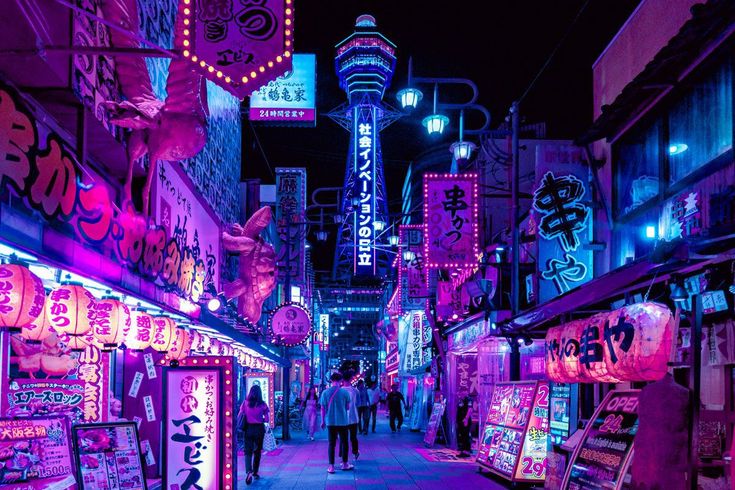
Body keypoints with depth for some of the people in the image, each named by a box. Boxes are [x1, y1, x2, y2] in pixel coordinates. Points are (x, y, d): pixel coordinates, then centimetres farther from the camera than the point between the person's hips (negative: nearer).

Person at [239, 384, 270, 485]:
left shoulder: (245, 403, -4)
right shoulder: (262, 404, -6)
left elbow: (239, 416, -4)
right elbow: (266, 419, -4)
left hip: (248, 429, 0)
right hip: (259, 429, 0)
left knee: (248, 451, 2)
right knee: (257, 451, 16)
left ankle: (249, 471, -21)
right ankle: (255, 472, 24)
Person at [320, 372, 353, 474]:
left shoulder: (325, 392, -3)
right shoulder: (344, 392, -7)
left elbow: (323, 408, 0)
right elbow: (348, 407, 0)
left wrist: (323, 421, 9)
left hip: (330, 422, 1)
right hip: (342, 421, -1)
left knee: (331, 444, 5)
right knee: (344, 442, 13)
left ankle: (331, 466, 3)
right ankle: (345, 464, 22)